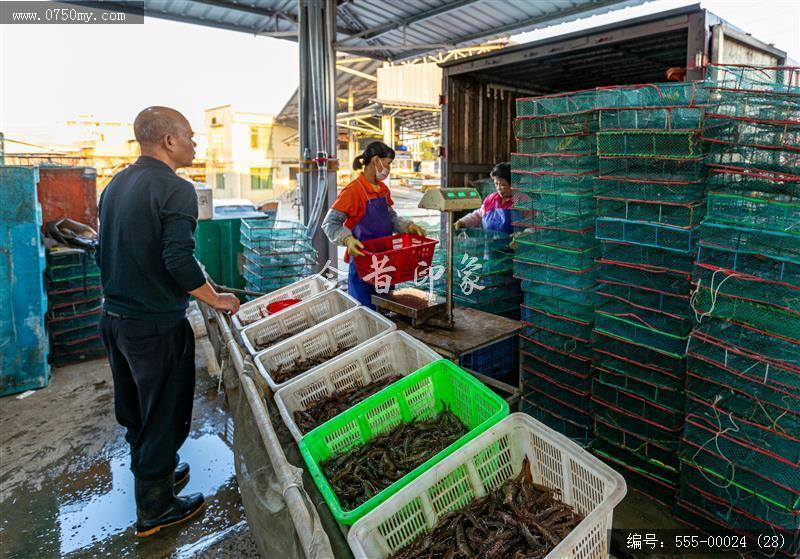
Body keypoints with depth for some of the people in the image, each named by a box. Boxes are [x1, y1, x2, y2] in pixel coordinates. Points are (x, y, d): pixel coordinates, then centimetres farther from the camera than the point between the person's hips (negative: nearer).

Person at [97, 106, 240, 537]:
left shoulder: (116, 184, 9)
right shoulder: (175, 189, -18)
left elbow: (106, 253, 14)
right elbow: (179, 261, -25)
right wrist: (217, 300, -12)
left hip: (114, 317, 9)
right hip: (156, 325, -8)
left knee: (134, 408, 23)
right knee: (164, 415, 7)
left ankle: (153, 470, 43)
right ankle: (154, 509, 22)